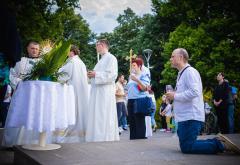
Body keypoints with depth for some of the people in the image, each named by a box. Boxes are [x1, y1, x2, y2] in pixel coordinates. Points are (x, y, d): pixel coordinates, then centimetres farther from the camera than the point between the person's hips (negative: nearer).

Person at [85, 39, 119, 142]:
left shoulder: (111, 58, -4)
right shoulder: (101, 60, 24)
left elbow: (112, 75, -15)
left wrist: (96, 74, -14)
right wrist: (92, 75, 8)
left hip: (105, 92, -9)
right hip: (97, 92, 9)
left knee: (104, 117, -9)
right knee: (96, 117, 7)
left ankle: (105, 138, -5)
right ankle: (97, 138, 11)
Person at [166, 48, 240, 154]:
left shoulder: (189, 71, -12)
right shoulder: (181, 73, 18)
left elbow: (194, 92, -24)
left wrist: (174, 96, -15)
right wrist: (173, 96, 8)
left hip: (190, 117, -10)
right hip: (184, 117, 10)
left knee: (186, 148, -13)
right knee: (185, 146, 12)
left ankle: (221, 145, -7)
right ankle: (217, 141, 12)